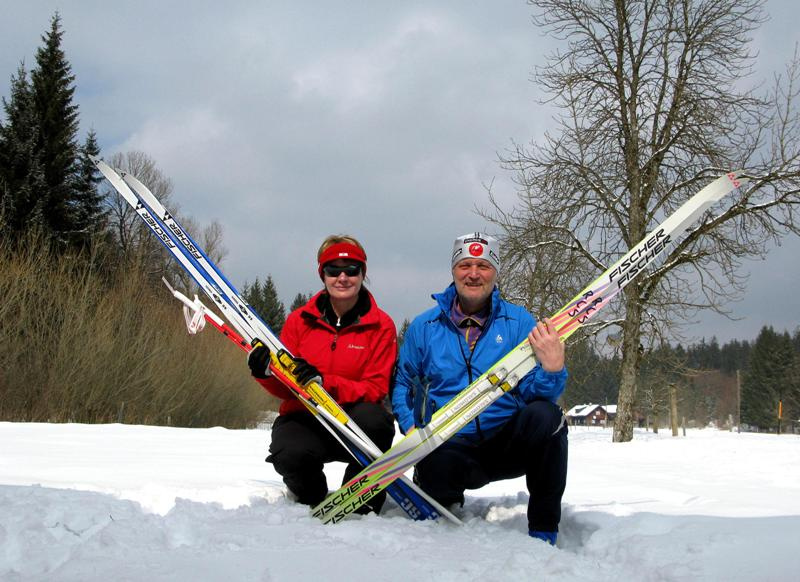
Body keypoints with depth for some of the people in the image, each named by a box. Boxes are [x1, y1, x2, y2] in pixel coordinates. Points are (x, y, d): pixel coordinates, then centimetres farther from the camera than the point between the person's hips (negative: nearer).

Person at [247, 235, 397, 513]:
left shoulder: (381, 326, -2)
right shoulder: (300, 320, 3)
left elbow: (375, 390, -9)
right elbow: (286, 388, 3)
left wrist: (325, 382, -26)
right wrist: (267, 372, -22)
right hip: (303, 419, 1)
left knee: (375, 418, -35)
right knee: (291, 454, -33)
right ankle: (314, 501, 5)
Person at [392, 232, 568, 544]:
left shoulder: (519, 322, 3)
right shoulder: (424, 327, 6)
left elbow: (532, 390, -5)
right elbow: (402, 382, 13)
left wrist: (552, 369, -27)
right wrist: (411, 427, -4)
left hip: (508, 444, 1)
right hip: (450, 446, -1)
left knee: (544, 414, -32)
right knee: (436, 469, -37)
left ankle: (543, 530, -14)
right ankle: (447, 505, 6)